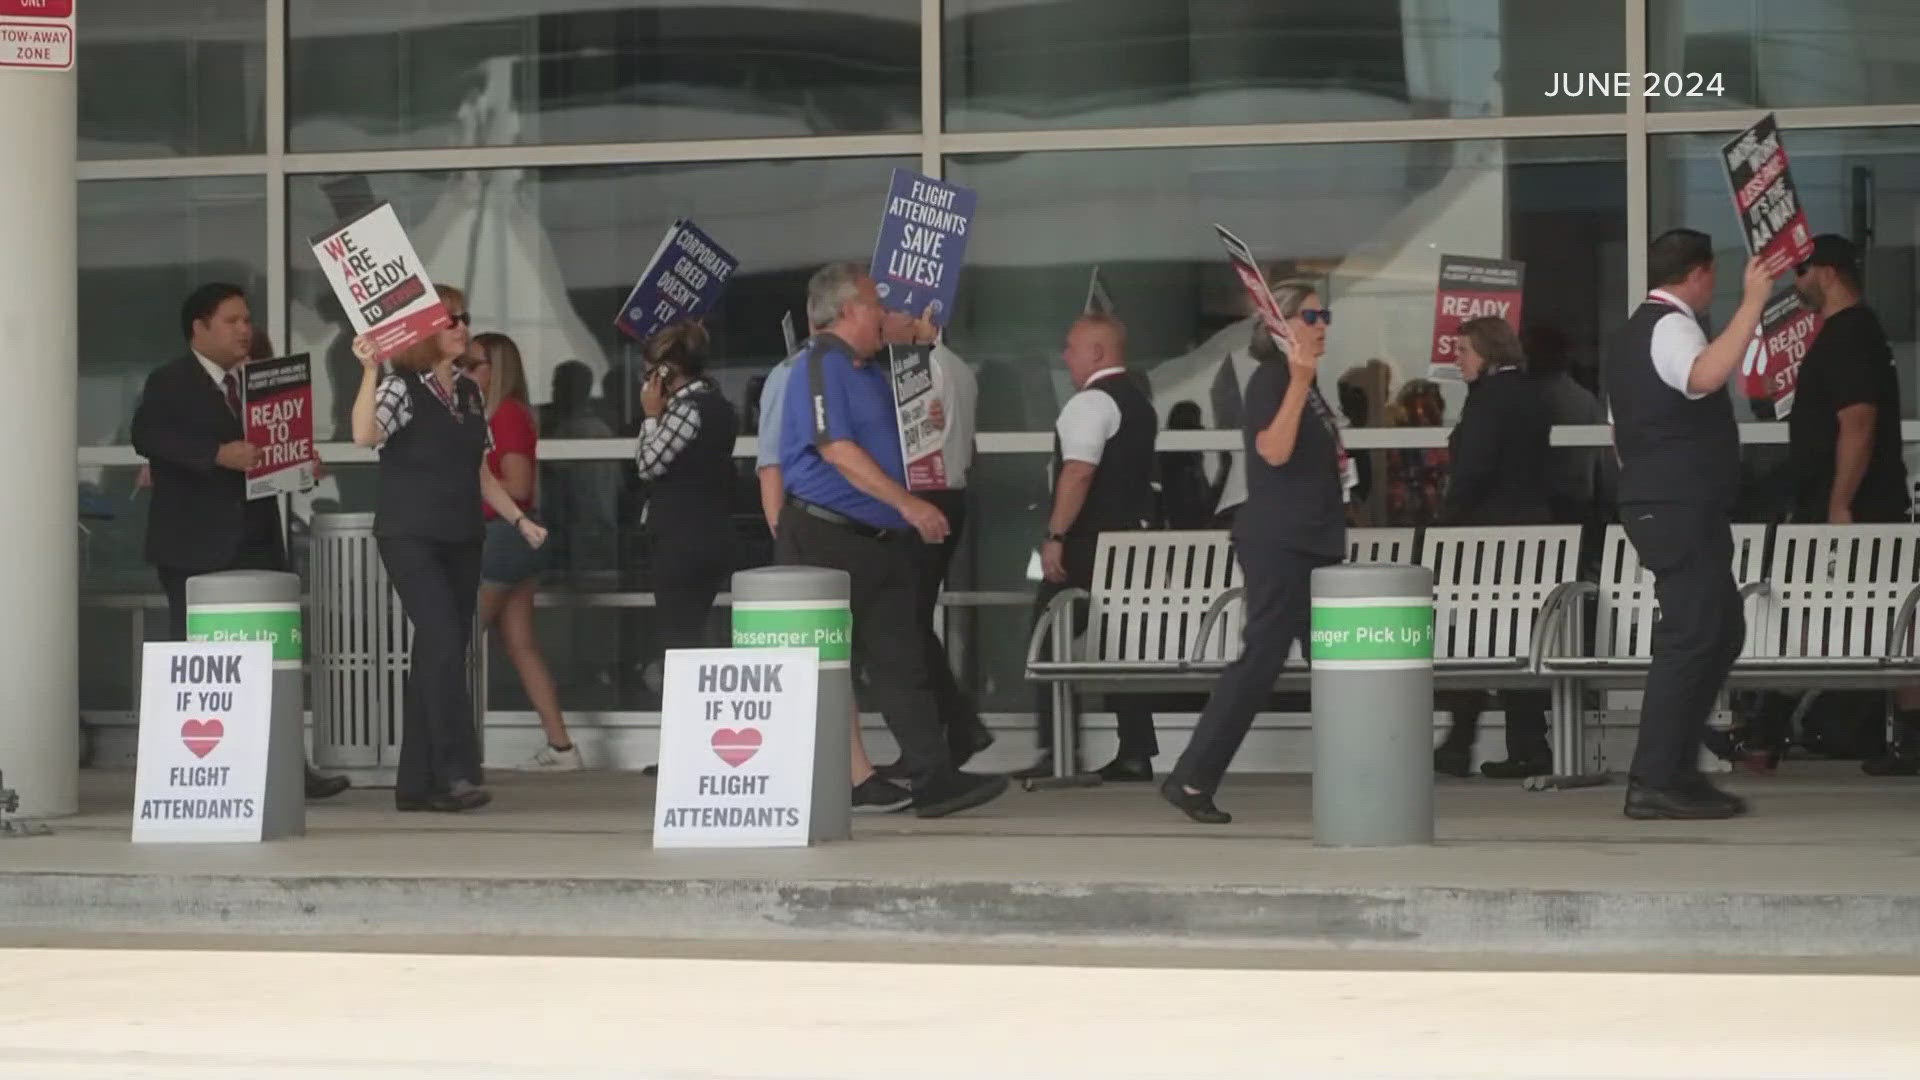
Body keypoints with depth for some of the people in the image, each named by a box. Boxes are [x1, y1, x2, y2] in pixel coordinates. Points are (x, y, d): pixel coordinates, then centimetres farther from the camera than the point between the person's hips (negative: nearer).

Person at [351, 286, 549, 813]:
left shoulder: (471, 392, 13)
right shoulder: (401, 388, -7)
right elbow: (365, 434, -28)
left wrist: (520, 520, 14)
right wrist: (369, 370, -34)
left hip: (461, 540, 7)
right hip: (411, 538, -7)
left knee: (438, 653, 7)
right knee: (444, 644, -18)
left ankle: (417, 782, 12)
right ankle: (455, 773, -17)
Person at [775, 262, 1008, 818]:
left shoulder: (873, 374, 19)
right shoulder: (819, 367, -10)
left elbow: (901, 438, 29)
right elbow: (838, 451, -19)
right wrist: (907, 504, -20)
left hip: (885, 542, 9)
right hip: (826, 538, -9)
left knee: (902, 663, 3)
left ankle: (934, 778, -1)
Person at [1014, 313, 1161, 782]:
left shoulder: (1091, 403, -13)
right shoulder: (1140, 402, 17)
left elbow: (1078, 473, -22)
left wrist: (1055, 536, -22)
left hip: (1089, 542, -9)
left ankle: (1056, 751, -10)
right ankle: (1135, 752, 8)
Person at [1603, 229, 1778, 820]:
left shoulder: (1635, 333, 21)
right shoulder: (1671, 326, -12)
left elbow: (1627, 434, 28)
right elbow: (1704, 375, -35)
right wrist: (1752, 302, -34)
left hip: (1659, 504, 11)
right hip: (1681, 509, -11)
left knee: (1721, 631, 15)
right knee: (1691, 637, -11)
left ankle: (1675, 768, 16)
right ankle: (1654, 783, -13)